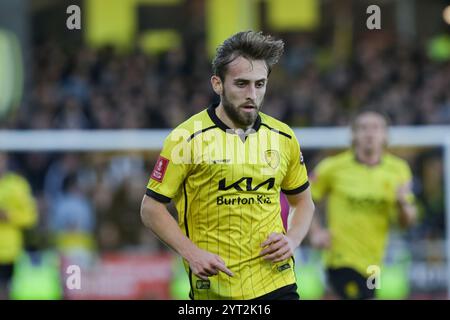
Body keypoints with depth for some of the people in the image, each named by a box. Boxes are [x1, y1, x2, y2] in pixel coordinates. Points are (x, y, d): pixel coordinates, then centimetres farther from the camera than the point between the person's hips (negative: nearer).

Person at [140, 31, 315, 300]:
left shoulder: (284, 138, 6)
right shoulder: (187, 139, -7)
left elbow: (303, 201, 19)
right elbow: (151, 208, -3)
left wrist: (292, 240, -1)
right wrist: (191, 253, -15)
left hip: (276, 284, 3)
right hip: (213, 288, -2)